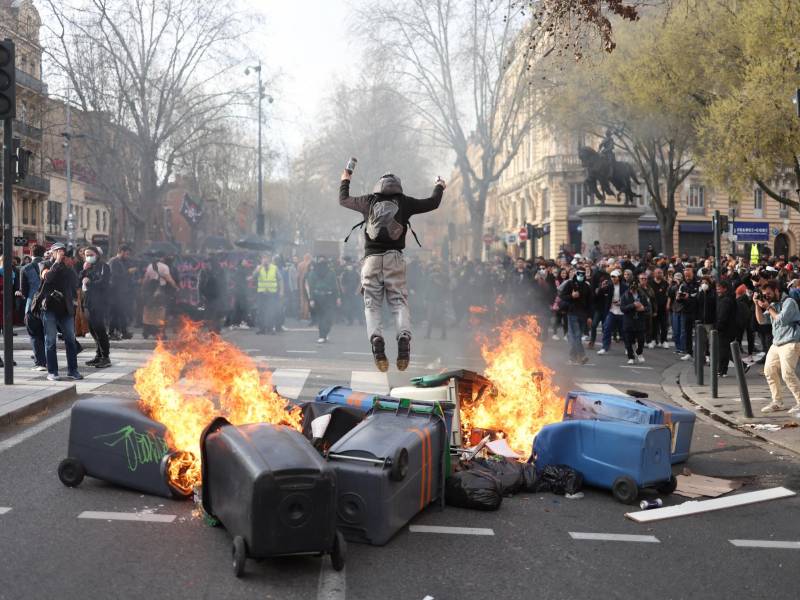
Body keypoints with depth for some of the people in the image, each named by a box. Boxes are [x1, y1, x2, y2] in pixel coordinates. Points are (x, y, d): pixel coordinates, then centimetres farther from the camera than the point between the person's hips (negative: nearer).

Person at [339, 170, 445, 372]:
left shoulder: (368, 201, 12)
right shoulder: (404, 203, 9)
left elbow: (343, 199, 28)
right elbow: (433, 203, 20)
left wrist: (345, 181, 46)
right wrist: (439, 187, 40)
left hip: (371, 259, 1)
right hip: (395, 258, 0)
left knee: (372, 304, -1)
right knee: (400, 302, -2)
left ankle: (376, 338, -26)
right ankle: (404, 336, -28)